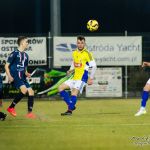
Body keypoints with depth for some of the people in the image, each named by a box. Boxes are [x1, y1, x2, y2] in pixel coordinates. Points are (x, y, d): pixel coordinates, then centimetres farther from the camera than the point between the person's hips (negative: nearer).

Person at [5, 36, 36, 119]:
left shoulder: (25, 55, 16)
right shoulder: (15, 53, -6)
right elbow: (6, 66, -6)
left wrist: (27, 74, 3)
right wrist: (9, 76, -18)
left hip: (22, 78, 7)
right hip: (15, 77, -7)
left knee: (31, 92, -5)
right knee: (24, 90, -27)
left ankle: (29, 112, 4)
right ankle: (11, 108, -13)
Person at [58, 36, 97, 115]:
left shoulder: (87, 54, -9)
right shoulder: (74, 53, 10)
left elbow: (94, 66, -9)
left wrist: (91, 78, -12)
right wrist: (70, 70, 3)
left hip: (82, 77, -8)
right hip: (75, 77, 8)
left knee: (74, 91, -22)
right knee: (61, 88, 3)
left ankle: (70, 110, -18)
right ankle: (71, 105, 4)